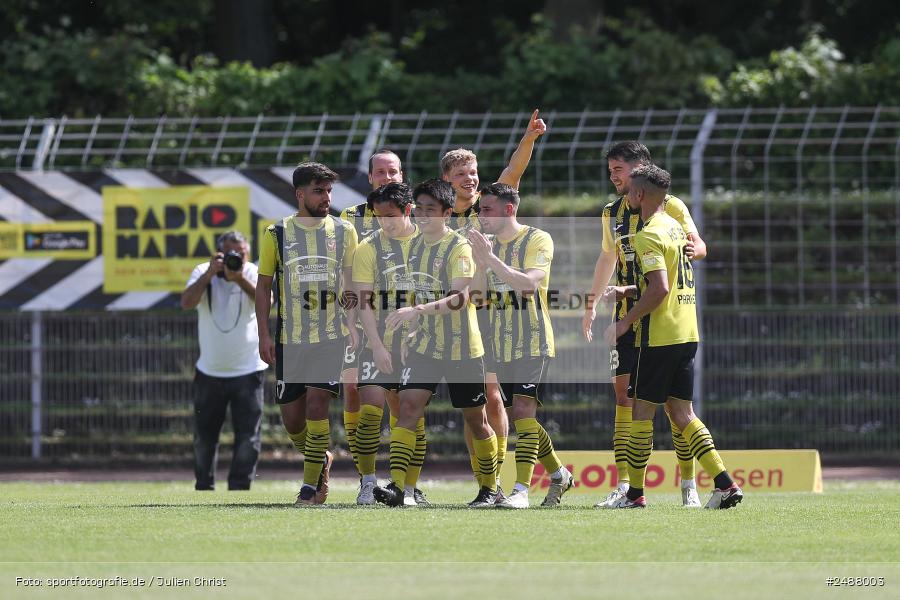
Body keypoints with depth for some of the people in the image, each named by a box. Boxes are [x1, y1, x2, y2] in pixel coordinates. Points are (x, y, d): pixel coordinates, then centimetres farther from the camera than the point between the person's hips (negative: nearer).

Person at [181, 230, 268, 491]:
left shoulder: (253, 274, -6)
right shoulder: (203, 273, -5)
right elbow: (187, 303, -22)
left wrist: (240, 278, -37)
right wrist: (210, 273, -29)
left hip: (247, 372, -1)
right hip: (209, 372, 1)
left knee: (248, 437, -8)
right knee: (204, 437, 11)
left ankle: (239, 487, -2)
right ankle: (204, 487, 25)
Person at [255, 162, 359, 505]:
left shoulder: (344, 232, 4)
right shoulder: (277, 234, 2)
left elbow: (352, 286, 10)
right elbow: (263, 286, 7)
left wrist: (353, 328, 1)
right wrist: (264, 335, 1)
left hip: (332, 336, -1)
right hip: (289, 337, 1)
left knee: (316, 404, -14)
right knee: (291, 417, 3)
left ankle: (311, 484, -6)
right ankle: (321, 459, 32)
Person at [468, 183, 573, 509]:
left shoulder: (538, 240, -8)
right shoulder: (490, 244, 12)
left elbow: (529, 282, -23)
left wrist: (491, 259, -27)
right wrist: (481, 262, -8)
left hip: (533, 342, -7)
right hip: (502, 345, 7)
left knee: (523, 411, -18)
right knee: (522, 417, 10)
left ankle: (521, 490, -23)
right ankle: (559, 475, 28)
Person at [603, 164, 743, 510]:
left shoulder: (648, 236, -13)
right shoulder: (676, 228, 15)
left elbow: (660, 289, -23)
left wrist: (625, 323, -16)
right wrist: (630, 292, 28)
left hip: (659, 336, -8)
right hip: (687, 334, 8)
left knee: (642, 411, 0)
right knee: (681, 413, 8)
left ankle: (635, 493, 5)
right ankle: (725, 483, -3)